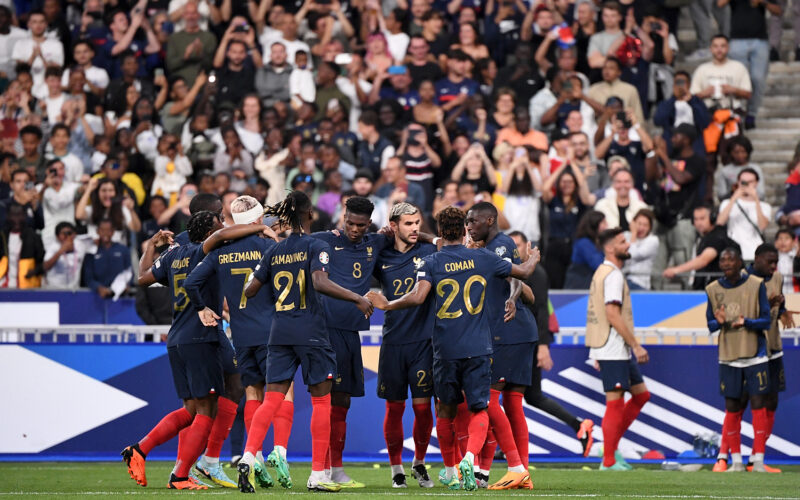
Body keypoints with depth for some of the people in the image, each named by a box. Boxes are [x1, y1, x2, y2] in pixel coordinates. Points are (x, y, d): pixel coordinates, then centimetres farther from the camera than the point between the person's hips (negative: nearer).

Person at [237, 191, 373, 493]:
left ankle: (248, 456, -19)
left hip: (279, 332, 5)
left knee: (272, 399, 1)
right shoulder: (316, 246, -6)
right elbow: (320, 283, -23)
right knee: (321, 400, 4)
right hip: (311, 332, -5)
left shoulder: (274, 251, 10)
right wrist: (357, 299, -18)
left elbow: (250, 290, 11)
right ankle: (318, 474, 4)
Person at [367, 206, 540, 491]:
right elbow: (523, 272, 16)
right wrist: (533, 260, 39)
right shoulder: (483, 259, 3)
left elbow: (417, 297, -19)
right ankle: (469, 458, -23)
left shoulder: (430, 263, -4)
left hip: (445, 350, 0)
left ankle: (450, 472, 23)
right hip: (478, 348, 0)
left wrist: (387, 305, -4)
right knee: (479, 409, 3)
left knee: (447, 409, 15)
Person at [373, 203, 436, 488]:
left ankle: (419, 463, 19)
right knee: (394, 408, 4)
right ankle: (396, 468, 16)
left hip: (423, 341, -1)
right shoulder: (382, 258, 5)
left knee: (422, 406, -1)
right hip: (393, 343, 1)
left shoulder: (429, 253, 2)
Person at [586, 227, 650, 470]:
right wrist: (636, 345, -19)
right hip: (613, 350, -10)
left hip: (619, 350, 10)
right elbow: (612, 315, -22)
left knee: (641, 394, 13)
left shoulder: (603, 272, 18)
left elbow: (601, 314, 20)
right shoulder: (613, 275, -14)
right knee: (615, 403, -6)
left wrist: (597, 353, 22)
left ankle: (610, 447, 14)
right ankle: (609, 461, -2)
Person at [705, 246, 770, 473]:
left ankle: (758, 460, 1)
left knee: (758, 406, -4)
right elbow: (710, 324, 9)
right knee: (732, 408, 3)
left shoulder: (756, 285, -2)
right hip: (728, 357, 2)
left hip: (755, 356, -2)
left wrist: (747, 322, -23)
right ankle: (736, 461, 12)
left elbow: (766, 320, -3)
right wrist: (719, 323, -14)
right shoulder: (713, 289, 5)